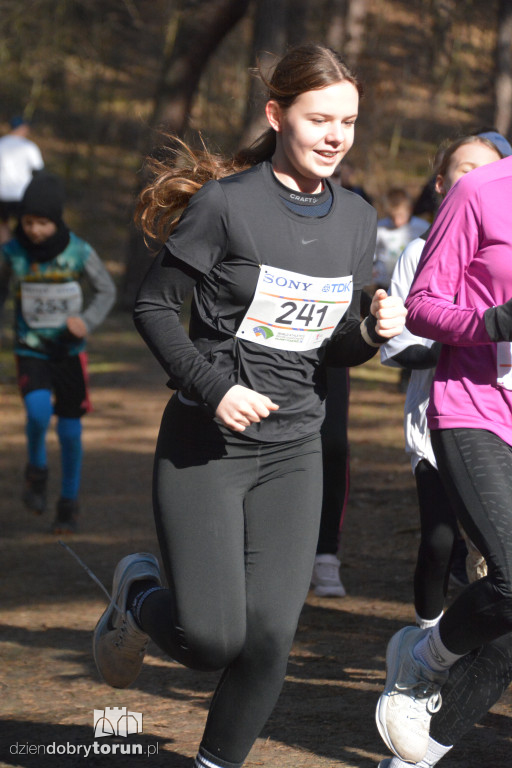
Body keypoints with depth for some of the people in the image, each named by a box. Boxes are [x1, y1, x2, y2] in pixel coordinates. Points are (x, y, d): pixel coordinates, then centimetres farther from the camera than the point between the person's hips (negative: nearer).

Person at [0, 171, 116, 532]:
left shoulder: (80, 252, -12)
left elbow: (107, 291, 3)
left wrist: (88, 321, -13)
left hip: (70, 351, 1)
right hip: (30, 351, -1)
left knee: (70, 430, 4)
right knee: (39, 411, -25)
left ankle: (69, 503, 24)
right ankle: (37, 469, 5)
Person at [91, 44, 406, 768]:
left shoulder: (356, 218, 7)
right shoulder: (227, 203, -11)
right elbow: (154, 305, -6)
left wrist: (373, 331, -8)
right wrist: (214, 388, -18)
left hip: (293, 451, 5)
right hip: (204, 444, -4)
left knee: (268, 642, -5)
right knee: (211, 638, -10)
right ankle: (140, 594, 24)